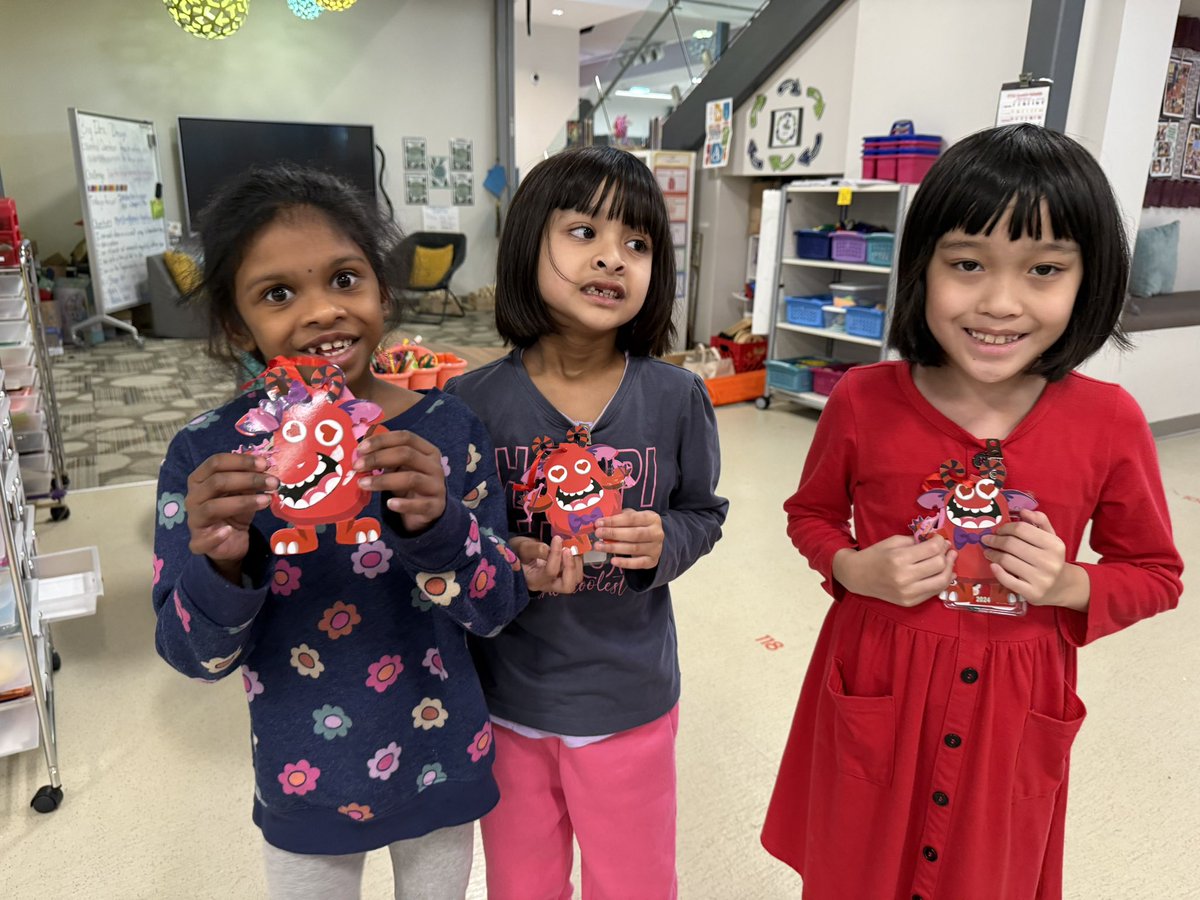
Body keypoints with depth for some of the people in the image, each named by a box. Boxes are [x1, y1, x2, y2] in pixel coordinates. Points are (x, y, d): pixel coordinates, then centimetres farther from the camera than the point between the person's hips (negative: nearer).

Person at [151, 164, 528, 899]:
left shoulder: (448, 427, -14)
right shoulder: (207, 453, -14)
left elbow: (499, 607, -12)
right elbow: (197, 657, -10)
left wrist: (437, 523, -32)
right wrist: (219, 563, -31)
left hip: (443, 767, 1)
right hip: (303, 785, 0)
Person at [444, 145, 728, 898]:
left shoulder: (676, 398, -12)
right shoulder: (472, 403, -14)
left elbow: (704, 512, 1)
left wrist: (664, 542, -20)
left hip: (631, 701, 0)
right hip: (507, 699, 0)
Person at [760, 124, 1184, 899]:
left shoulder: (1110, 422, -13)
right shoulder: (863, 401, -14)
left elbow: (1156, 573, 1)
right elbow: (812, 515, 3)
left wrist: (1070, 586, -19)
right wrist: (856, 570, -17)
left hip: (1011, 713, 1)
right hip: (875, 693, 0)